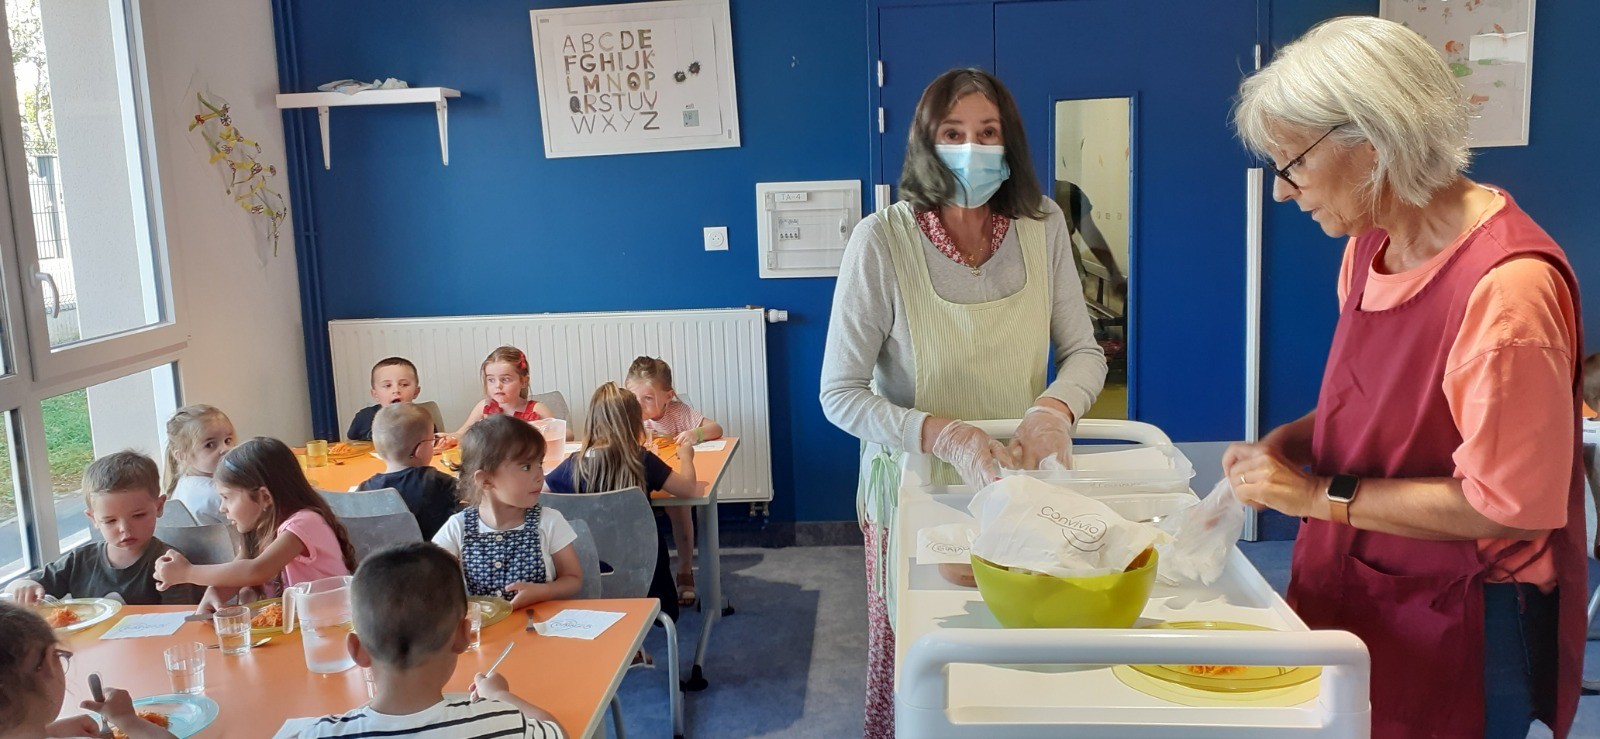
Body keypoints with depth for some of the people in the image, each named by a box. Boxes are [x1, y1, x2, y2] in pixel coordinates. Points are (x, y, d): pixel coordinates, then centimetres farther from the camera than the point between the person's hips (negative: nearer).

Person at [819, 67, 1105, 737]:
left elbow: (1084, 352, 1)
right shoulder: (882, 240, -17)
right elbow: (840, 395, -14)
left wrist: (1055, 407, -21)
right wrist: (943, 435, -29)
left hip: (1017, 481, 3)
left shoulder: (1042, 227, -6)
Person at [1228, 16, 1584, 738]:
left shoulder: (1507, 285, -24)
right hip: (1353, 598, 7)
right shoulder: (1371, 245, 1)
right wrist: (1291, 441, -3)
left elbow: (1507, 504, -22)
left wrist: (1321, 495, -18)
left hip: (1452, 635, -7)